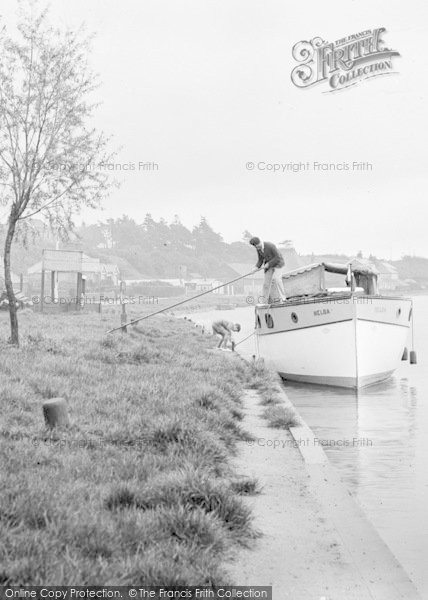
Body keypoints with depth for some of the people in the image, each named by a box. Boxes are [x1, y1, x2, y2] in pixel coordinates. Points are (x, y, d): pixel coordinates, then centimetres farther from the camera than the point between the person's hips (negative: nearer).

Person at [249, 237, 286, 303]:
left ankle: (282, 297, -23)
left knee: (276, 278, -29)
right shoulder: (258, 248, -5)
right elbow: (260, 260, 6)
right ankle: (266, 302, 5)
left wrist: (268, 264, -25)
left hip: (277, 263, -7)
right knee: (266, 283, 0)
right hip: (269, 265, 7)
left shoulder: (270, 246, -28)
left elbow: (278, 257, -26)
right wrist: (257, 267, -12)